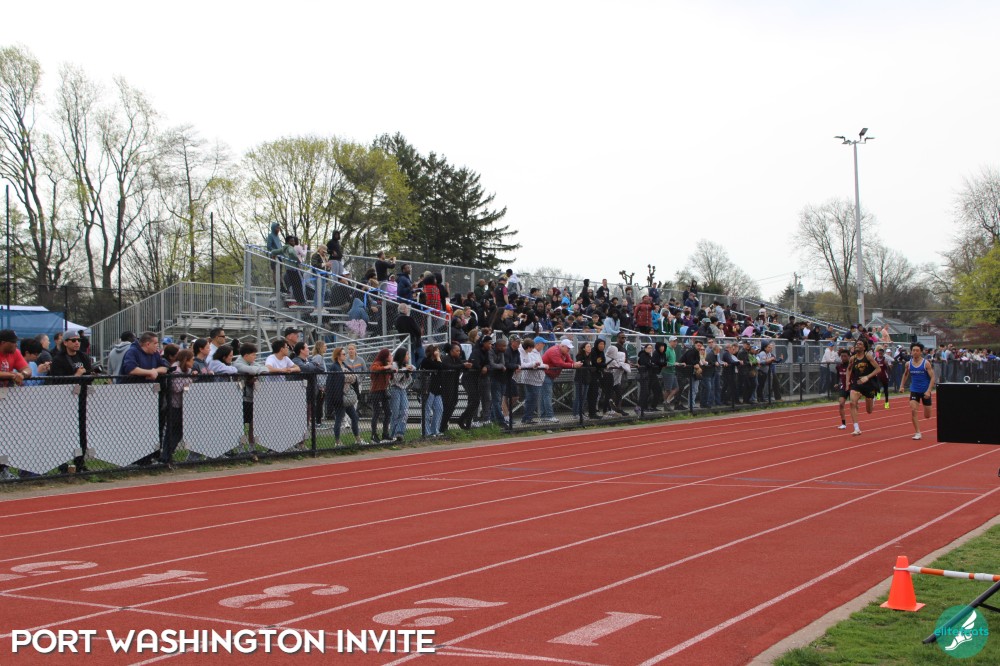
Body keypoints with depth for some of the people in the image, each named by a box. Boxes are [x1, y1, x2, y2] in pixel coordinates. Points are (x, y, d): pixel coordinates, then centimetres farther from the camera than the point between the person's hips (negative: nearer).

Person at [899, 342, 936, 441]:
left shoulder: (926, 363, -10)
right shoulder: (908, 364, -1)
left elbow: (932, 377, -11)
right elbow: (905, 374, 19)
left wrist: (929, 390, -20)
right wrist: (902, 385, 11)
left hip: (925, 391, -2)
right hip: (914, 391, 2)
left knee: (927, 416, 6)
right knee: (913, 411, -17)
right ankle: (917, 433, -10)